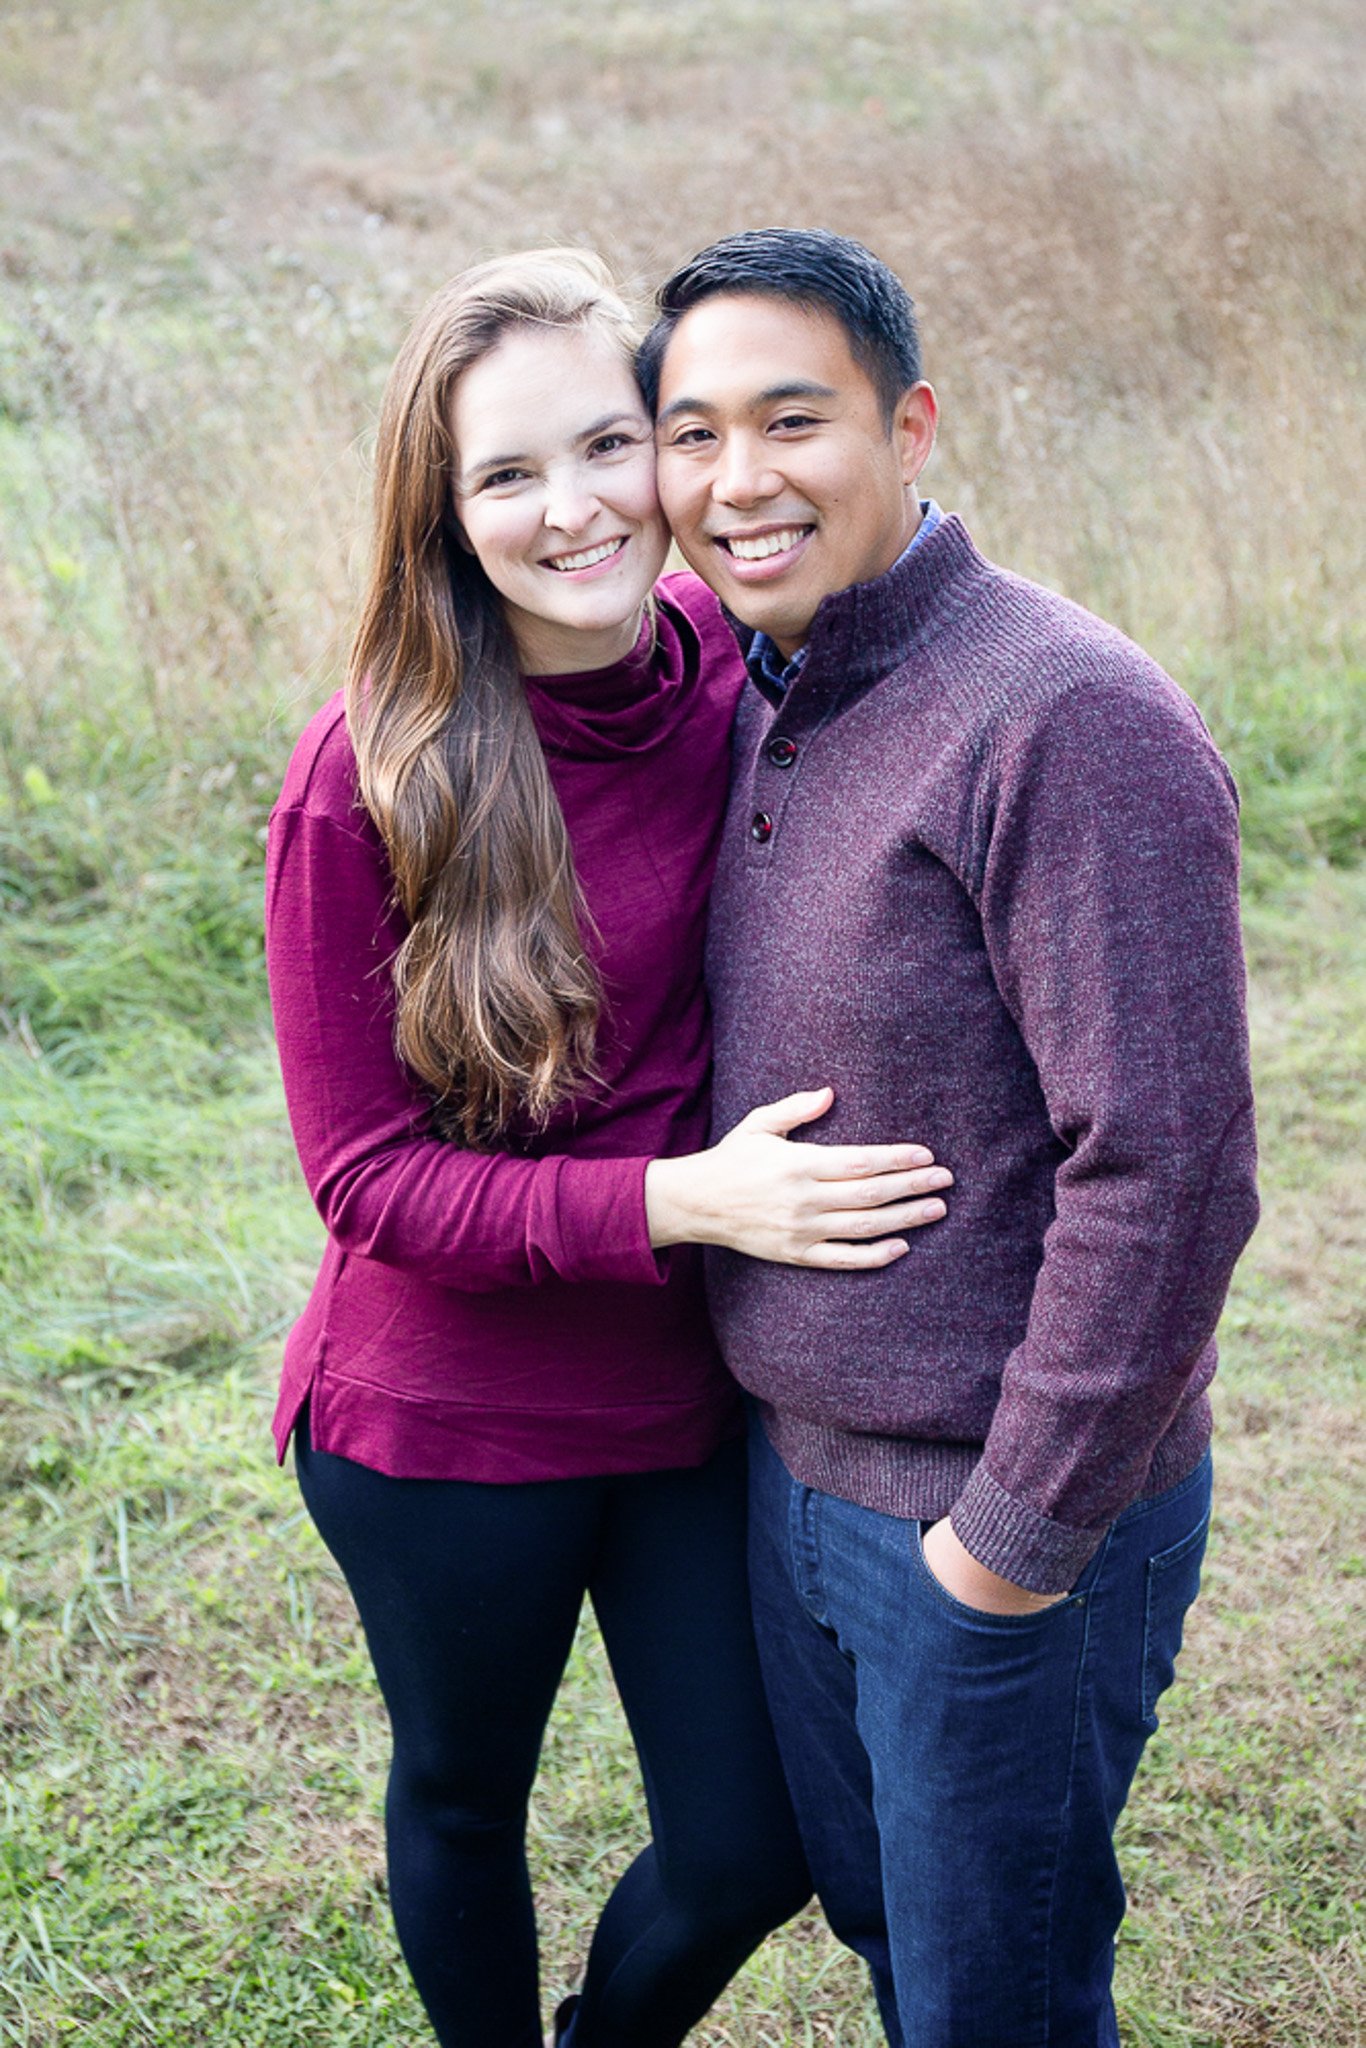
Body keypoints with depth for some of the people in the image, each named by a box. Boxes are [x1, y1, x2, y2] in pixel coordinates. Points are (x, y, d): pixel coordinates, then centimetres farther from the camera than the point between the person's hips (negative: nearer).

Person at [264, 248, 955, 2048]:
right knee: (464, 1802, 22)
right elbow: (368, 1172, -17)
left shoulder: (747, 678, -10)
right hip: (445, 1422, -3)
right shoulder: (370, 780, -20)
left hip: (701, 1399, 3)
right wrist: (682, 1198, -28)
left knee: (749, 1853, 14)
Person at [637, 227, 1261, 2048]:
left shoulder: (1072, 723, -23)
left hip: (1010, 1517, -8)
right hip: (797, 1471, 8)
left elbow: (1166, 1166, -26)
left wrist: (1024, 1527, -20)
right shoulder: (768, 707, 5)